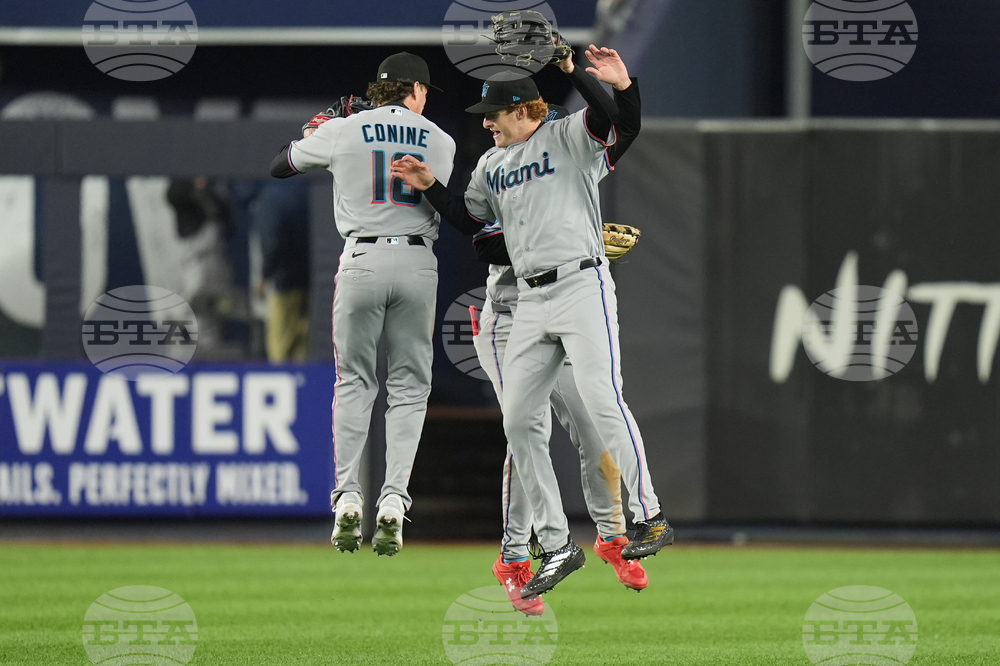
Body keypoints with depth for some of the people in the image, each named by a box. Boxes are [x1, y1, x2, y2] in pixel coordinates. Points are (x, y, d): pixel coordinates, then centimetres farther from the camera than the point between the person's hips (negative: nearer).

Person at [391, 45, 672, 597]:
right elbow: (469, 218, 26)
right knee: (519, 421, 2)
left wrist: (575, 71, -34)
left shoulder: (569, 138, -3)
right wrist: (431, 187, 12)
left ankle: (650, 519, -11)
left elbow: (607, 115, -22)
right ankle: (557, 546, 7)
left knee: (603, 404, -17)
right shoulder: (492, 165, 19)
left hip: (582, 287, -8)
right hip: (530, 302, 8)